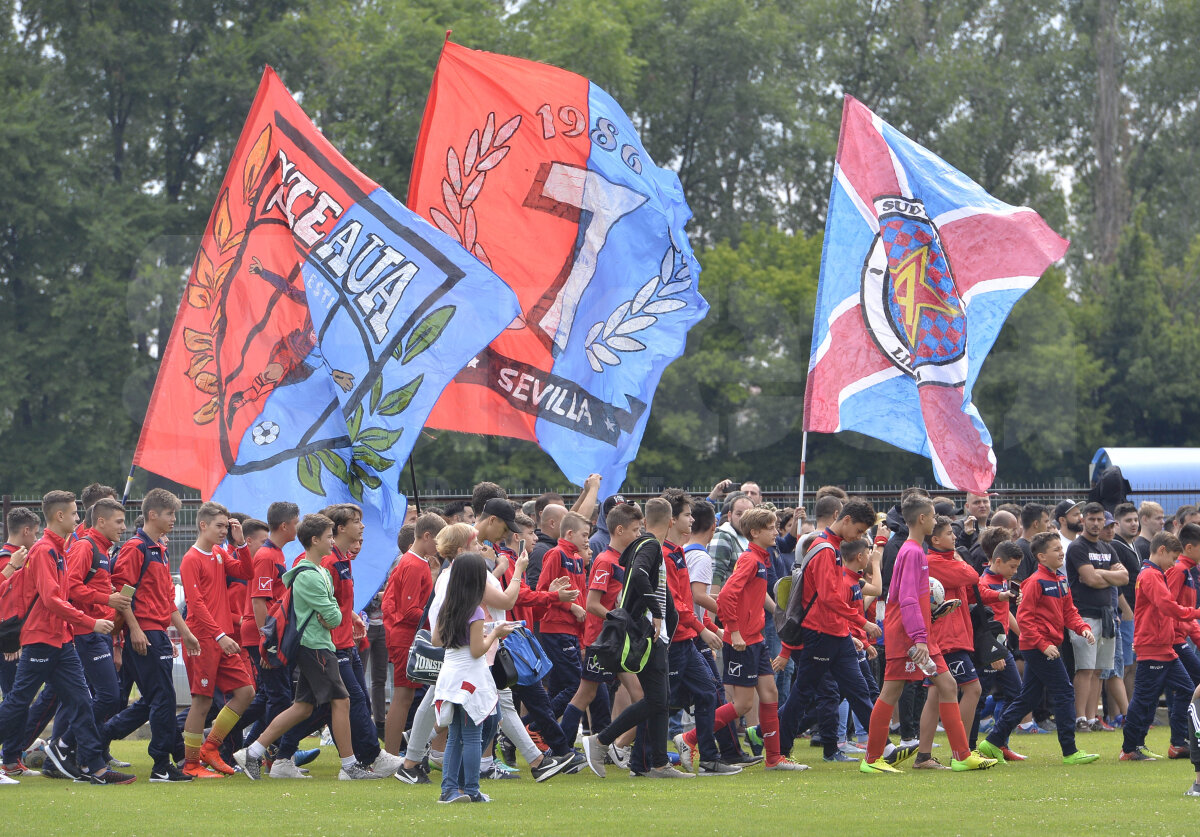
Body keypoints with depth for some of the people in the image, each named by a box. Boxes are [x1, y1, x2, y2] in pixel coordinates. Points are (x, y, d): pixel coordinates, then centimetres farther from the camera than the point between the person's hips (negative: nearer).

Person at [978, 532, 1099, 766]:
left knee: (1029, 697, 12)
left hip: (1048, 646, 9)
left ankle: (993, 742, 17)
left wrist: (1083, 628, -2)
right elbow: (1024, 617, -16)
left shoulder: (1061, 582, 15)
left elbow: (1069, 612, 18)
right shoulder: (1036, 582, -13)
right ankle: (1070, 751, -5)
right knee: (1064, 693, -8)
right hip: (1038, 647, -9)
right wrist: (1043, 645, -19)